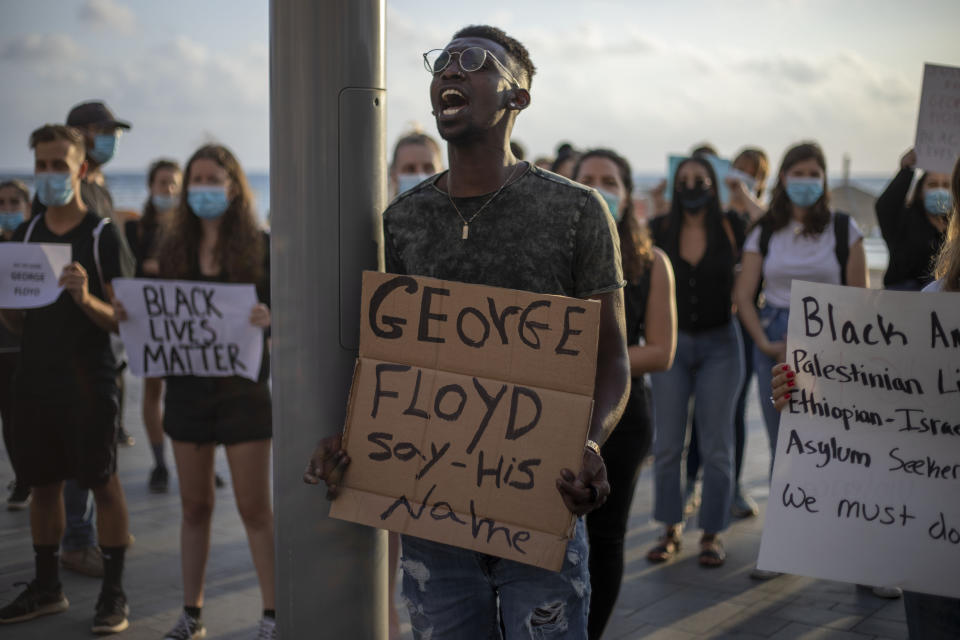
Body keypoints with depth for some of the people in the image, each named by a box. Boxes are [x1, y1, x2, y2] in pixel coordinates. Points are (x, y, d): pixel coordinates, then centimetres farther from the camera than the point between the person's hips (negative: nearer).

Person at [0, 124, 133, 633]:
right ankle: (46, 587, 23)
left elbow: (123, 319, -8)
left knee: (103, 483, -1)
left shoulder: (102, 234, -5)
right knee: (42, 483, 11)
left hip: (88, 380, -5)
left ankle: (113, 592, 8)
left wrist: (85, 299, -27)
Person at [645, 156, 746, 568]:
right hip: (672, 341, 2)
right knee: (666, 444, 4)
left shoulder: (731, 229, -4)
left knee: (716, 447, 2)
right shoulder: (659, 230, 0)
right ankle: (671, 530, 17)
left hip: (719, 343, -1)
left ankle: (712, 535, 12)